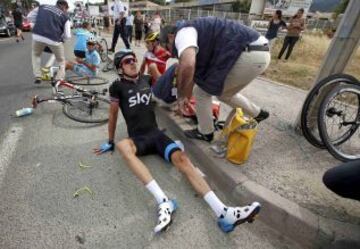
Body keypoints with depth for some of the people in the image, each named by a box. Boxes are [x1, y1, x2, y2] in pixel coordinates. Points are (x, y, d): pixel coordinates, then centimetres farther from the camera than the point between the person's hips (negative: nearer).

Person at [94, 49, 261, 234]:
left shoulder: (145, 80, 14)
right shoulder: (118, 86, 2)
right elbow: (113, 114, 8)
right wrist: (110, 142, 14)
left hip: (156, 133, 3)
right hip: (138, 138, -2)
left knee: (181, 158, -23)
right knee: (122, 145, -39)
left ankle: (224, 213, -33)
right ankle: (164, 202, -44)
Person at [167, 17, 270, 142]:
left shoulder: (182, 33, -5)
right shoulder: (196, 34, 25)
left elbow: (187, 65, -27)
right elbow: (193, 71, 31)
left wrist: (181, 96, -11)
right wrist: (186, 98, 38)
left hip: (249, 55, -10)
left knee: (202, 92, 5)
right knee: (223, 93, 28)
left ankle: (204, 132, 25)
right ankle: (257, 114, 45)